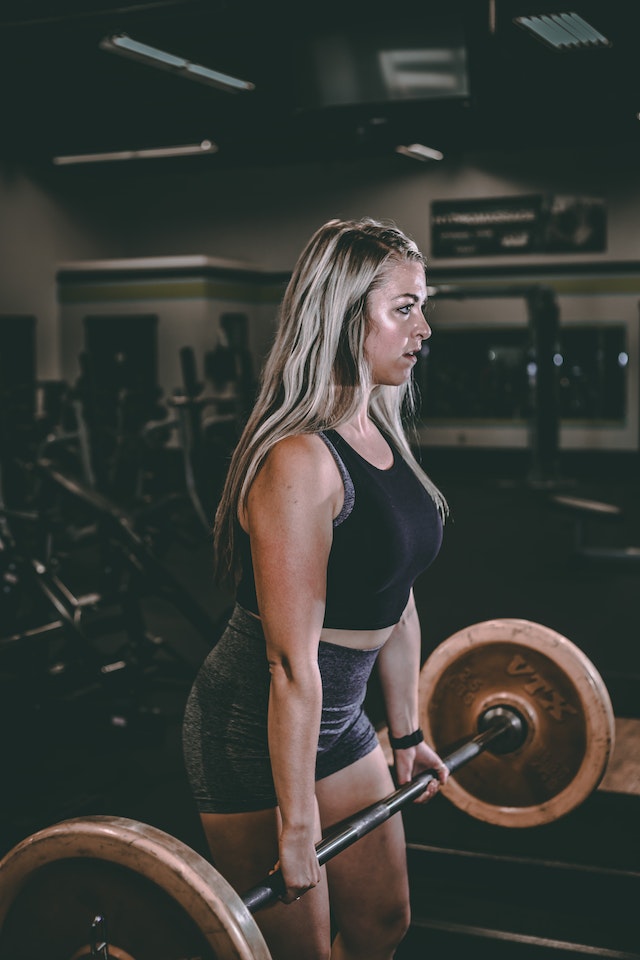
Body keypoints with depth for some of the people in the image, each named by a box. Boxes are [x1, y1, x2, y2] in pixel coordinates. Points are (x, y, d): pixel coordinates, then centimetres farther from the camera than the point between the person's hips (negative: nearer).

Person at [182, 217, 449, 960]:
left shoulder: (381, 435, 3)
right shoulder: (300, 461, -26)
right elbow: (292, 663, -25)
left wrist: (406, 733, 18)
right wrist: (296, 825, -20)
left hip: (338, 719, 9)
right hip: (254, 731, -9)